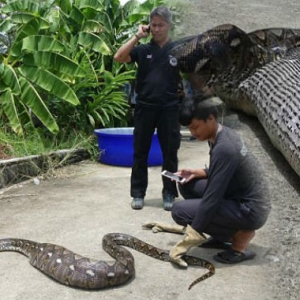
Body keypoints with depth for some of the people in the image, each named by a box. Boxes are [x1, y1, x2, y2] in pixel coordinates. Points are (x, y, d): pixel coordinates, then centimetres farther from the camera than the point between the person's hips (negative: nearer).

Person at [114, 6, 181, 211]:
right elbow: (119, 58, -7)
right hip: (144, 107, 1)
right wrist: (137, 37, -8)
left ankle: (169, 193, 17)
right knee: (140, 152, 6)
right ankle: (138, 193, 15)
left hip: (169, 108, -1)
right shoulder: (143, 49, 6)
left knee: (170, 153, 5)